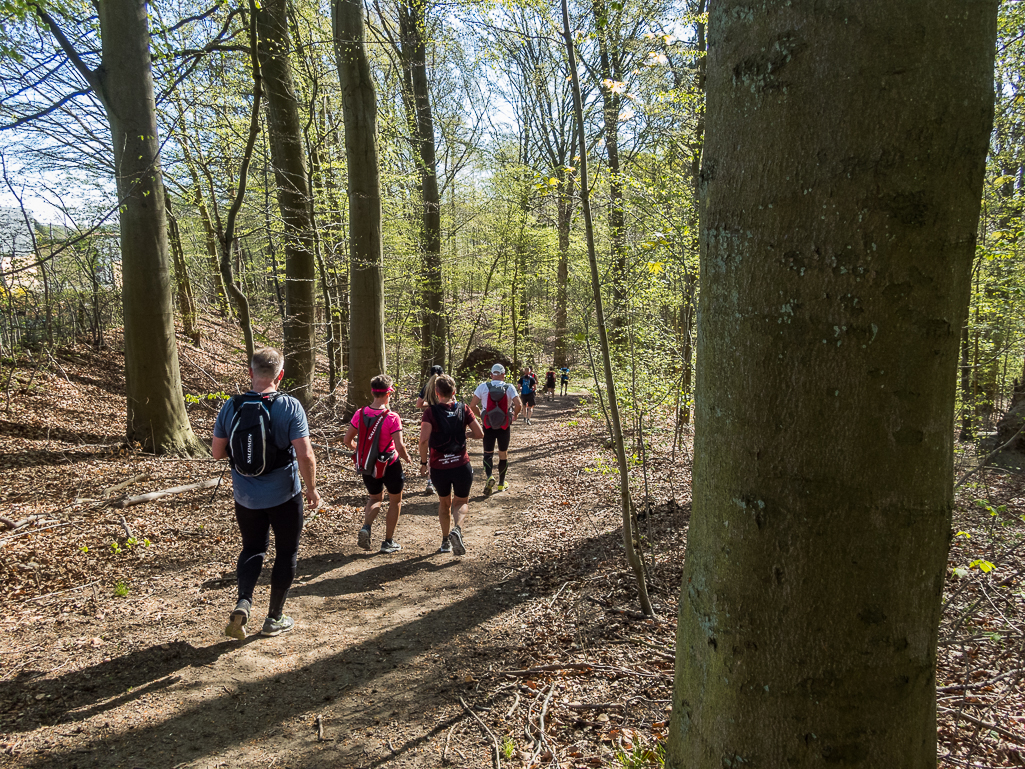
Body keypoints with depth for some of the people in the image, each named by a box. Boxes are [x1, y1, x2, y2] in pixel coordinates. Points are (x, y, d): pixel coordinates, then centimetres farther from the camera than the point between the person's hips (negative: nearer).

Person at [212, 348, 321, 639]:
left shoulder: (231, 407, -5)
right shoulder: (289, 407, -16)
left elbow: (217, 452, 2)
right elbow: (305, 455, -20)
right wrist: (312, 489, -7)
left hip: (246, 496, 3)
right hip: (284, 495, -3)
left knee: (252, 547, 22)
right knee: (285, 552, 14)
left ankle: (243, 602, 0)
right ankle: (274, 618, 23)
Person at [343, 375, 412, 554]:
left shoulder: (360, 413, -7)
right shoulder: (392, 417, -21)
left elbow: (347, 440, -1)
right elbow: (399, 447, -24)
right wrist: (407, 457, -4)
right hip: (390, 465, -4)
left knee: (375, 498, 27)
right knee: (395, 501, 19)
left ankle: (366, 527, 1)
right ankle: (388, 542, 24)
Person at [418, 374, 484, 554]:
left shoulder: (431, 412, -8)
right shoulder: (463, 410, -2)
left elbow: (423, 440, -18)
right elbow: (479, 434, -2)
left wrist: (423, 462, -6)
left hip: (438, 466, 0)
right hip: (461, 465, 0)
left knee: (444, 502, 23)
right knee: (462, 502, 17)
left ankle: (445, 542, 27)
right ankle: (457, 529, -12)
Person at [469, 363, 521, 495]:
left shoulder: (483, 387, -7)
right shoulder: (509, 388, -8)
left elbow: (472, 405, -8)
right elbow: (519, 405, -17)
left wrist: (480, 415, 10)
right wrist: (515, 415, 3)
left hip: (488, 426, 0)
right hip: (504, 426, 0)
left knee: (488, 453, 12)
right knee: (503, 454, 15)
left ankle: (489, 476, -13)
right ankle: (501, 484, 25)